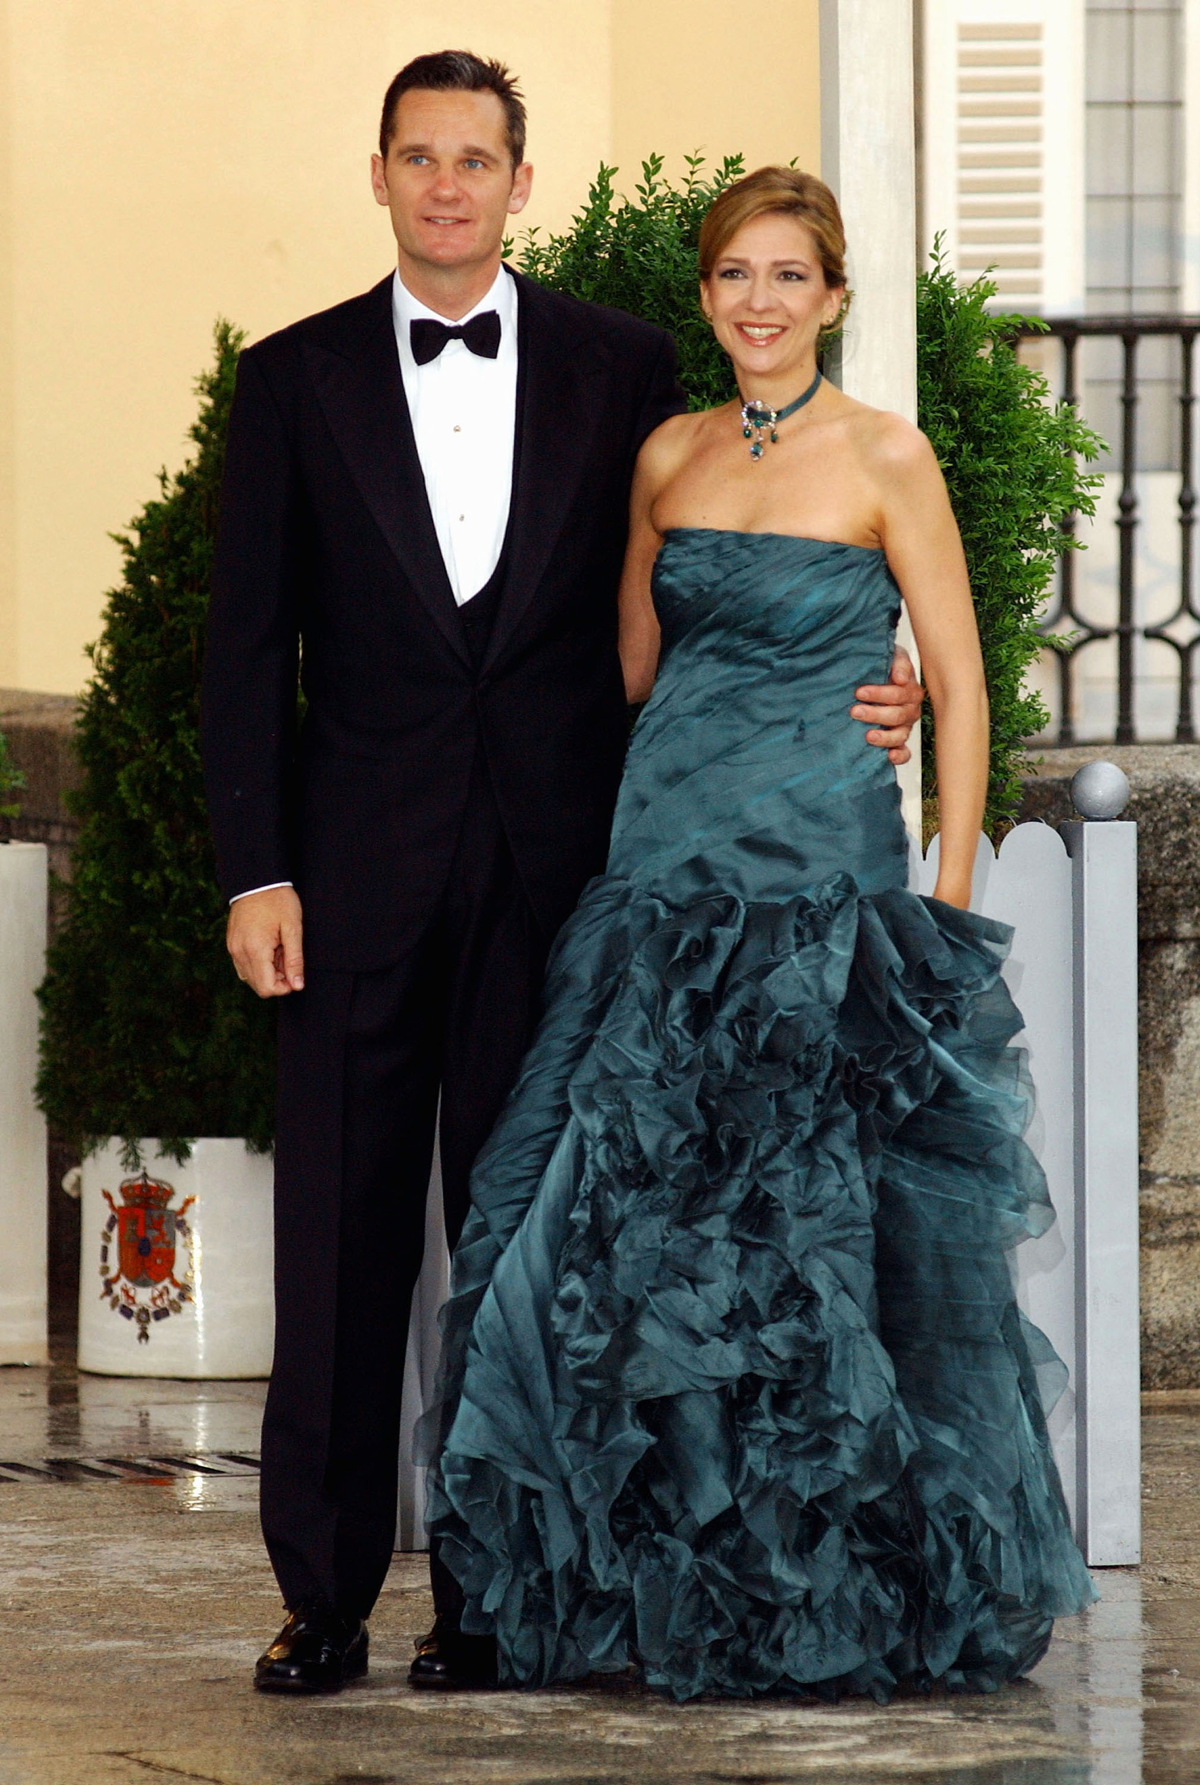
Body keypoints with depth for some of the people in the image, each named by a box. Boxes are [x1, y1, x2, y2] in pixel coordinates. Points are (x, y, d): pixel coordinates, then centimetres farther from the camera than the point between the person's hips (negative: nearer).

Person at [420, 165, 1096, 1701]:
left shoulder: (884, 460, -3)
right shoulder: (669, 456, 11)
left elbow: (958, 684, -3)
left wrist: (951, 904, -7)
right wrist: (633, 818, 11)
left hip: (822, 874, -5)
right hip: (665, 870, 5)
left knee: (803, 1228, -4)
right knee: (635, 1216, 0)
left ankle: (830, 1598, 7)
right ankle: (669, 1585, 9)